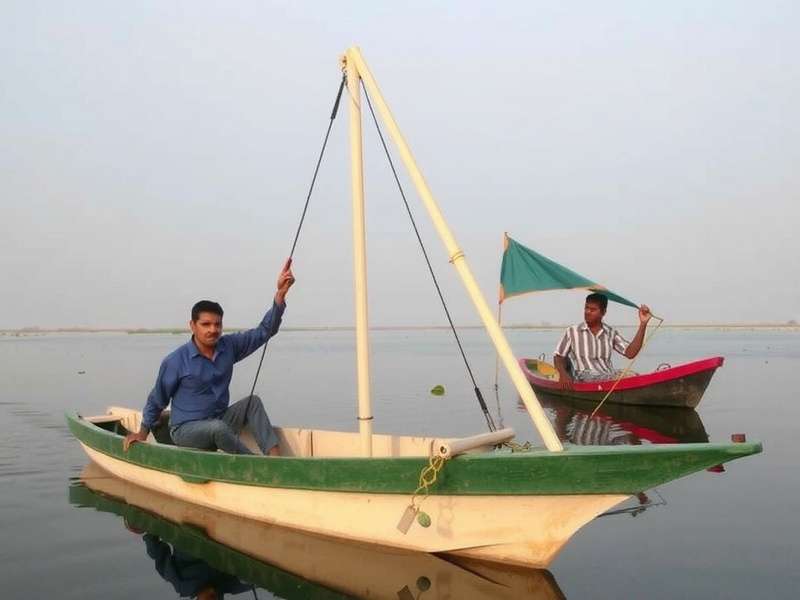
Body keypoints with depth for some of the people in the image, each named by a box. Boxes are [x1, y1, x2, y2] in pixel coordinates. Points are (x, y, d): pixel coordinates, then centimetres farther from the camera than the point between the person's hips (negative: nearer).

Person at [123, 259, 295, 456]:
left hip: (220, 422, 5)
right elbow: (157, 400, 0)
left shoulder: (229, 346, -2)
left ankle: (274, 457, -27)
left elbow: (265, 331, -7)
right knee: (218, 428, -35)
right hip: (186, 430, -5)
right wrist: (143, 432, 7)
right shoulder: (175, 362, -14)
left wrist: (281, 292, -18)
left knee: (252, 402, -17)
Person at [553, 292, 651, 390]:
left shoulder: (611, 333, 16)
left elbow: (630, 352, 5)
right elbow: (558, 356, 9)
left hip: (610, 376, 4)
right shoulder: (572, 332, 9)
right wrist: (563, 374, -13)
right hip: (584, 379, -4)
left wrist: (643, 324, 0)